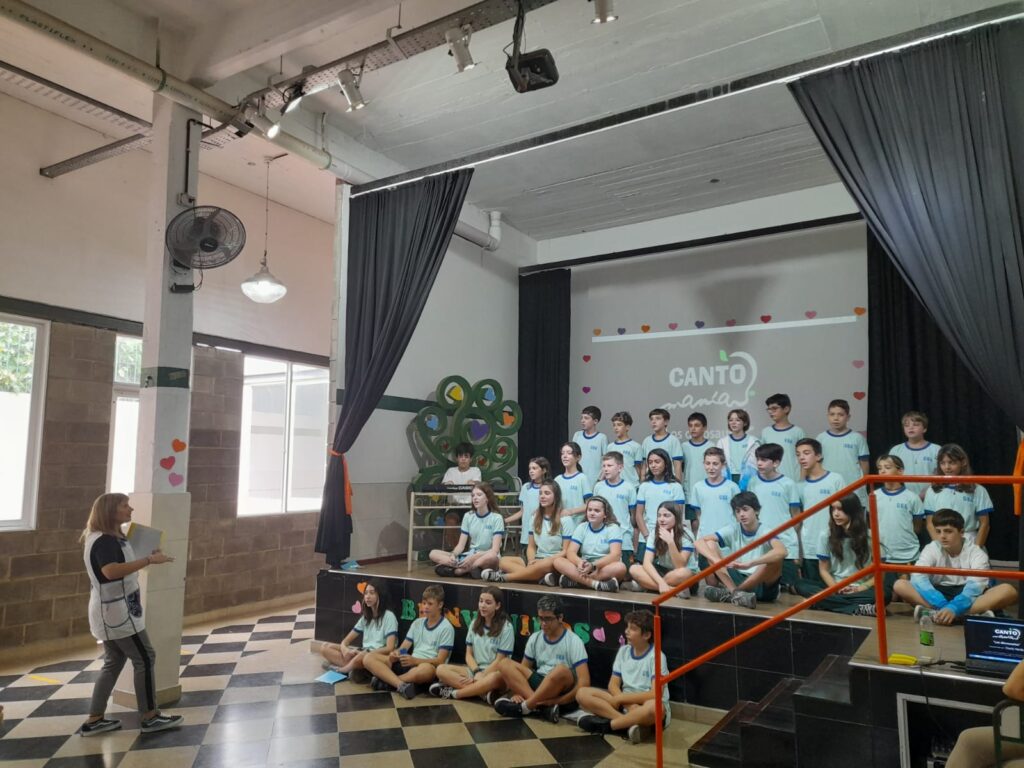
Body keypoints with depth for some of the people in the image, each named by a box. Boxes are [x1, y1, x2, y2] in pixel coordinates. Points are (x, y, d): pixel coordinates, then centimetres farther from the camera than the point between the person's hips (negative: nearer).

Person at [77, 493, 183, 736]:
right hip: (116, 613, -10)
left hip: (112, 612, 10)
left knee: (113, 663, 16)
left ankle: (94, 720, 20)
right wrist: (149, 560, -35)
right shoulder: (103, 541, -20)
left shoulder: (109, 539, 13)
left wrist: (146, 558, 7)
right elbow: (111, 571, -35)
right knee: (145, 659, -2)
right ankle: (150, 717, 6)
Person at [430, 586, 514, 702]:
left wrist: (480, 676, -17)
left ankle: (454, 693, -22)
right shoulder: (475, 624, 7)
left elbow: (500, 660, -10)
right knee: (441, 669, -17)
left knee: (493, 679, -41)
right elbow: (469, 654, 6)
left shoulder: (506, 627, -8)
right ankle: (484, 691, -29)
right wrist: (477, 672, -12)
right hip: (475, 669, 5)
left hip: (494, 672, -5)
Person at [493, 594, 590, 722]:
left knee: (561, 670, -38)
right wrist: (517, 691, -9)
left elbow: (584, 682, -18)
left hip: (562, 690, -6)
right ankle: (542, 706, -29)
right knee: (504, 663, -14)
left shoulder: (573, 641, -11)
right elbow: (522, 669, 11)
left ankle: (525, 707, -22)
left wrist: (556, 700, -25)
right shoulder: (535, 638, 6)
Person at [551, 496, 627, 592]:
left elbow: (615, 555, -17)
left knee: (620, 567, -36)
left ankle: (573, 580, -31)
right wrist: (579, 562, -30)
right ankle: (596, 584, -36)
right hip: (585, 569, 3)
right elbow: (570, 552, -5)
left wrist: (593, 565, -32)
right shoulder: (581, 527, 6)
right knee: (558, 561, -21)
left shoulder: (613, 528, -3)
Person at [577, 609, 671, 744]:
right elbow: (613, 684, 3)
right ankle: (629, 723, -26)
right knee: (582, 693, -12)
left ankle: (606, 724, -25)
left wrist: (619, 698, -18)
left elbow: (655, 694, -22)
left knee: (654, 707, -42)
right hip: (626, 704, 5)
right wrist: (626, 701, -19)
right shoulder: (623, 651, 4)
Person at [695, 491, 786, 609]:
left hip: (763, 586, -3)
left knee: (776, 557, -32)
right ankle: (735, 592, -26)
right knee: (709, 544, -10)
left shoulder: (765, 531, -11)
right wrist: (717, 560, -31)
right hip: (737, 580, 3)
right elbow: (700, 542, -11)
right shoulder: (733, 530, -1)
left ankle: (729, 593, -24)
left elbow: (782, 552, -35)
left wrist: (749, 564, -45)